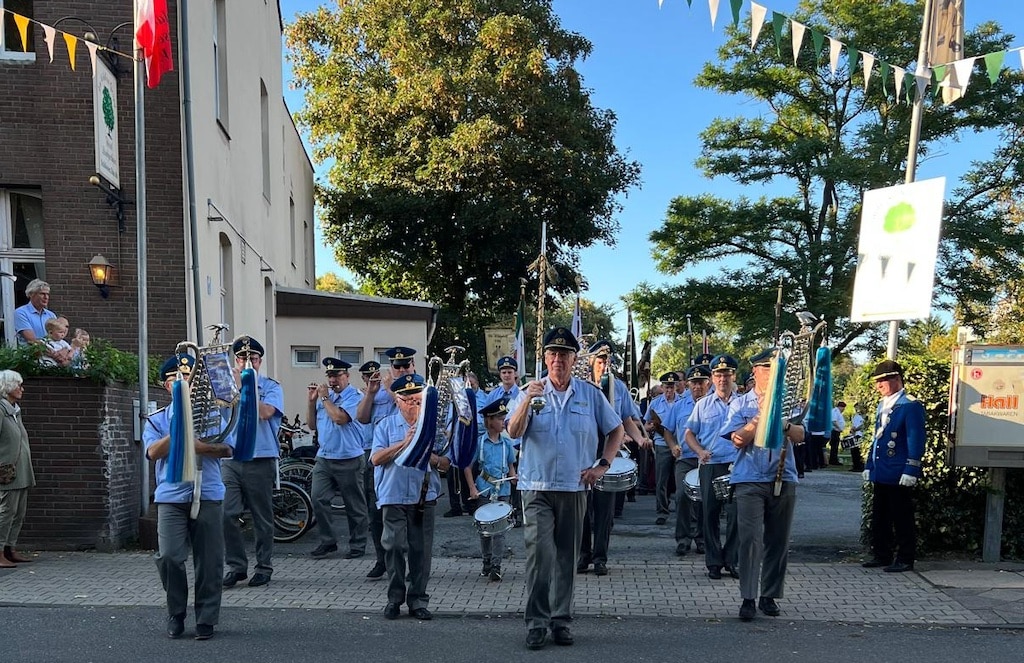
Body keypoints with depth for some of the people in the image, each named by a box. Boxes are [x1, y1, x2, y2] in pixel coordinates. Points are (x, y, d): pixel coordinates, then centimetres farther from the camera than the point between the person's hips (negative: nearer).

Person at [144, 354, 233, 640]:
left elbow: (227, 449, 2)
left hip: (208, 495, 0)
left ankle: (206, 619, 13)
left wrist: (200, 447, -14)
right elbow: (153, 452, -5)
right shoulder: (157, 420, 10)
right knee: (169, 557, -9)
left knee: (209, 561, 1)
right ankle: (176, 613, 13)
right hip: (171, 497, 0)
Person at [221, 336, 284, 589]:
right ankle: (235, 565, 8)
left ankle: (264, 567, 15)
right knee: (226, 514, -6)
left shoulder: (271, 387, 2)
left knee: (262, 518, 4)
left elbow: (265, 412, -16)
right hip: (230, 459, 3)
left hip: (261, 460, -3)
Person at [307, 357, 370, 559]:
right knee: (318, 499, -3)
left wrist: (324, 398, -11)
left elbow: (340, 418, -23)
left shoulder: (355, 396, -8)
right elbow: (312, 424, 14)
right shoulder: (324, 395, 13)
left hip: (348, 460, -6)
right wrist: (312, 400, 3)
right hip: (323, 458, 6)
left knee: (354, 505, 4)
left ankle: (357, 545, 14)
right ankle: (327, 541, 9)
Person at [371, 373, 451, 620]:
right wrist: (403, 443, -13)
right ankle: (395, 598, 9)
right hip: (394, 496, -1)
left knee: (421, 550, 3)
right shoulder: (386, 426, 7)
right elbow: (376, 458, -5)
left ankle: (418, 600, 14)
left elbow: (446, 464, 5)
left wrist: (428, 455, -14)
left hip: (425, 497, 1)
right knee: (394, 546, -6)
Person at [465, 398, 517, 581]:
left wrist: (513, 476, -5)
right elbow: (468, 466, 1)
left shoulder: (507, 442, 6)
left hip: (503, 491, 1)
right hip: (484, 490, -1)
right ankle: (486, 563, 23)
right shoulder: (478, 441, -2)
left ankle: (496, 566, -1)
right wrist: (472, 488, -7)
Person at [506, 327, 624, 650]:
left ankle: (561, 620, 21)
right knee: (539, 554, -11)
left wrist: (602, 465, 1)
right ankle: (536, 622, -2)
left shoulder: (590, 394, 3)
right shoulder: (533, 391, 1)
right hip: (537, 487, -1)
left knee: (567, 557, 9)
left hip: (575, 487, 2)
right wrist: (528, 400, -25)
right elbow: (513, 432, -11)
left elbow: (616, 430, 11)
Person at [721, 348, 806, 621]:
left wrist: (783, 424, -19)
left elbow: (801, 436, -1)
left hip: (784, 479, 3)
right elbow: (738, 440, -4)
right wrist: (759, 418, -14)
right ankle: (748, 598, -7)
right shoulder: (740, 404, 7)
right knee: (750, 538, -10)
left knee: (778, 541, 7)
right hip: (749, 480, -2)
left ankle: (770, 596, 18)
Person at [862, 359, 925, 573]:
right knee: (879, 517, 13)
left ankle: (905, 560, 8)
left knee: (902, 519, 0)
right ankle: (881, 555, 22)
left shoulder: (910, 405, -11)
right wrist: (869, 465, 18)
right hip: (881, 473, 9)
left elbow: (916, 441, -15)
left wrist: (911, 471, -20)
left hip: (899, 475, -9)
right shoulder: (882, 405, 15)